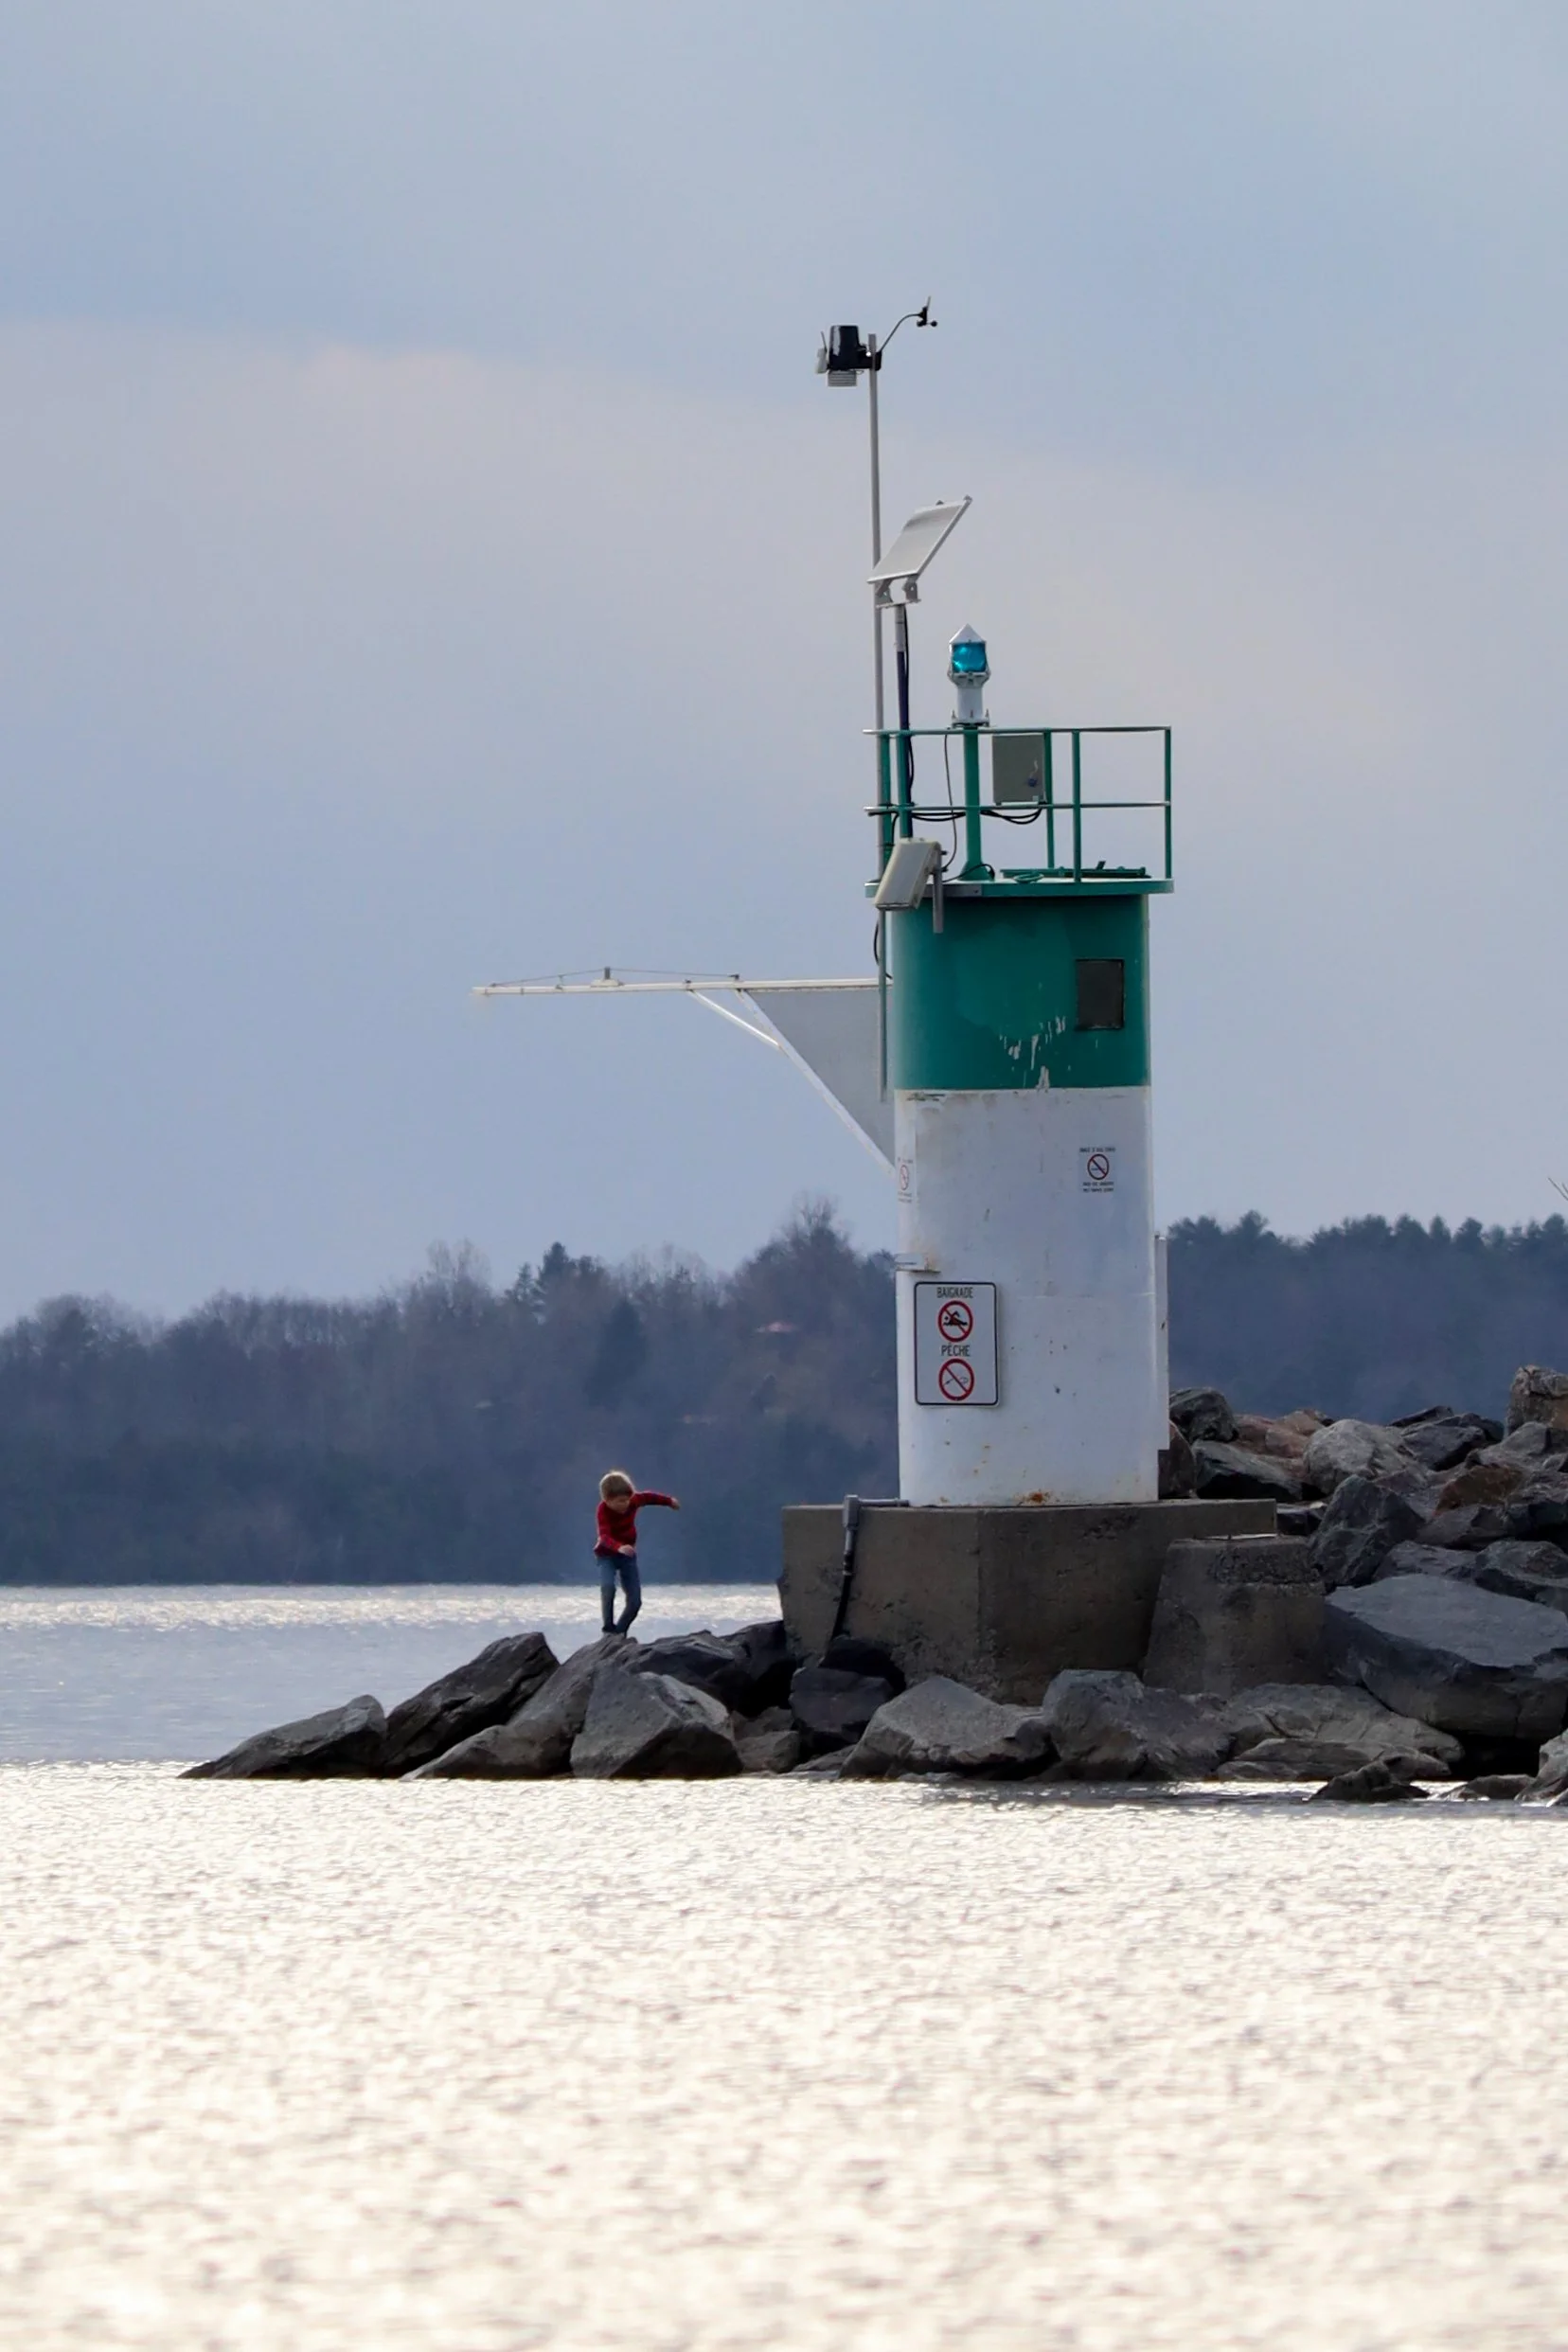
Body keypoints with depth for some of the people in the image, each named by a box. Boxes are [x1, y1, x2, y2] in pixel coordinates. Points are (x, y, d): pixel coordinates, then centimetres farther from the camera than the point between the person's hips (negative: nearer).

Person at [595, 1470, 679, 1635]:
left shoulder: (633, 1501, -14)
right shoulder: (604, 1510, -29)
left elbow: (648, 1497, 10)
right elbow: (605, 1537, -42)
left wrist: (669, 1501, 26)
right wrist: (619, 1547, -62)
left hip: (627, 1555, 5)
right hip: (607, 1555, -5)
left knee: (635, 1601, -1)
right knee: (607, 1587, -33)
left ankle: (620, 1632, 14)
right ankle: (609, 1629, -23)